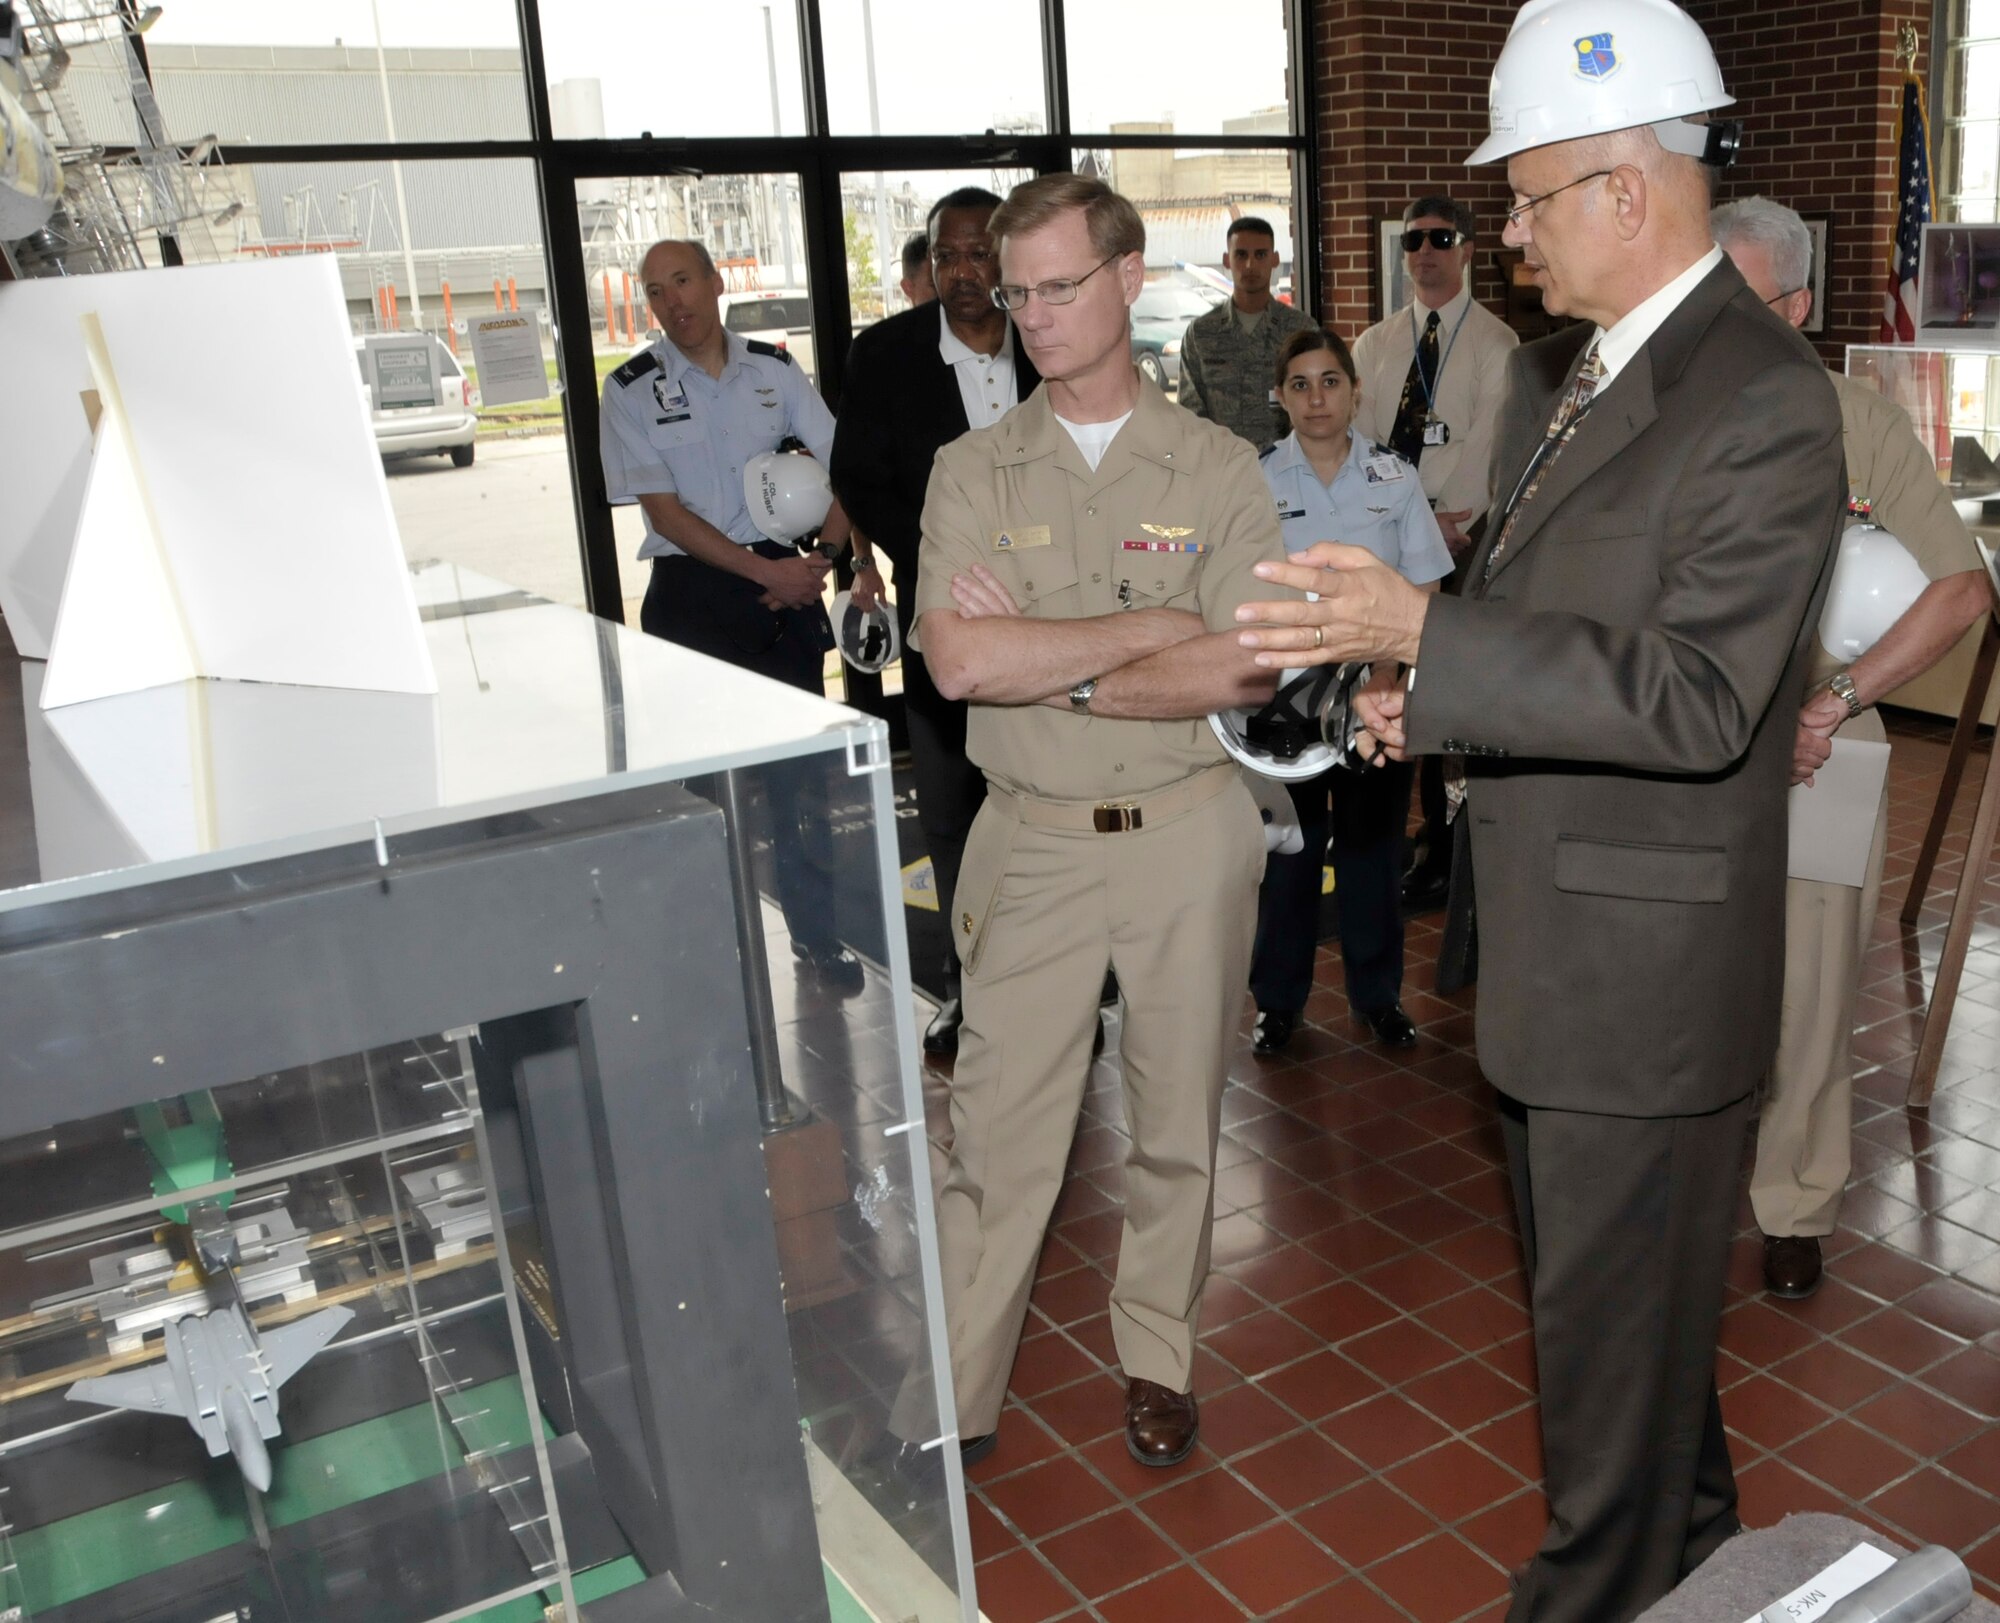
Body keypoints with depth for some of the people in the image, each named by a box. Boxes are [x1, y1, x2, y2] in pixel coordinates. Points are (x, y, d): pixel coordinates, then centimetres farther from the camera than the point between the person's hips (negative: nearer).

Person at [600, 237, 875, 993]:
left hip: (787, 580, 2)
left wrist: (827, 559, -9)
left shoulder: (772, 369, 5)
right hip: (694, 592, -2)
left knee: (799, 765, 6)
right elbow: (664, 511, -8)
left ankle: (815, 932, 19)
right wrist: (763, 572, -14)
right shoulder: (634, 390, -3)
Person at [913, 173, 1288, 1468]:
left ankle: (1158, 1357, 33)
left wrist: (1052, 669, -14)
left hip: (1188, 832, 0)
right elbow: (958, 661, -15)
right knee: (999, 1130, 4)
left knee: (1178, 1118, 13)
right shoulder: (974, 473, 1)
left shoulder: (1219, 470, 0)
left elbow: (1247, 671, -13)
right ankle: (955, 1397, 19)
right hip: (1033, 840, 0)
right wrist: (1157, 628, -14)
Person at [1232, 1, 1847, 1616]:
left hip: (1645, 957, -9)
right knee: (1610, 1287, 26)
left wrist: (1424, 630, -30)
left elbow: (1698, 700, -26)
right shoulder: (1552, 368, 9)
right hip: (1548, 930, 9)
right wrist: (1424, 678, -1)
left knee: (1614, 1317, 9)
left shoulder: (1765, 404, -19)